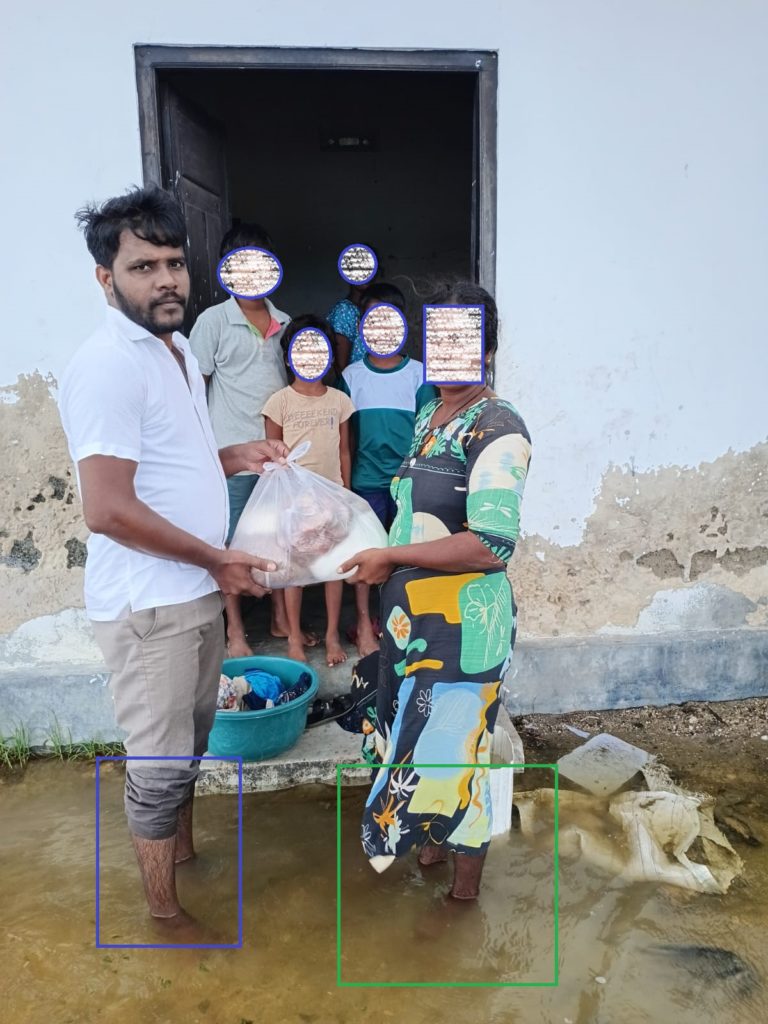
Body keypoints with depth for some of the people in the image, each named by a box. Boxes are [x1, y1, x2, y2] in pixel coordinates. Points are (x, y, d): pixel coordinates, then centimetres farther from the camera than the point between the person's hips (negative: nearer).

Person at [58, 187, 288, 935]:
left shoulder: (176, 348, 10)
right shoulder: (107, 366, -20)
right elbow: (106, 509, -25)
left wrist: (232, 457, 5)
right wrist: (217, 558, -17)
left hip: (194, 591, 9)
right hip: (147, 602, -9)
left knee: (190, 739, 25)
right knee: (158, 761, 8)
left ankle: (185, 848, 48)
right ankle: (163, 906, 30)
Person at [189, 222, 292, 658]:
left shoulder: (283, 321, 9)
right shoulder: (213, 320, -4)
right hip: (233, 454, -4)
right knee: (234, 543, 6)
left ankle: (282, 618, 27)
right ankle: (236, 630, 19)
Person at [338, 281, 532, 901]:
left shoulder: (498, 429, -19)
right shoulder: (429, 415, 8)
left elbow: (492, 546, -26)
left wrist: (392, 558, -21)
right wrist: (386, 562, 12)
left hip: (465, 621, -8)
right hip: (414, 612, 8)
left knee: (456, 746, 7)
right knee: (419, 734, 23)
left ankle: (466, 883, 32)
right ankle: (435, 840, 48)